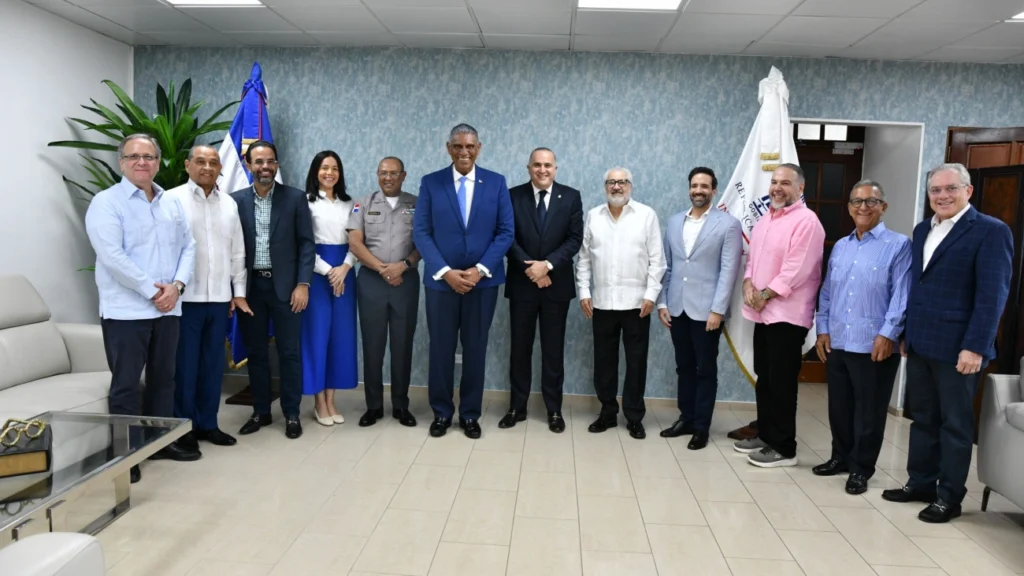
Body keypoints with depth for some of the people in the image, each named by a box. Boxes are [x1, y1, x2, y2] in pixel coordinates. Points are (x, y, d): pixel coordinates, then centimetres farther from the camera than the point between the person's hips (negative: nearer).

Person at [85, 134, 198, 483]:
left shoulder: (172, 203, 13)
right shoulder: (106, 202, -6)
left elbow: (188, 247, 9)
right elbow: (112, 256, -16)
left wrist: (176, 285, -7)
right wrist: (152, 290, -16)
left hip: (167, 308, 6)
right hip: (125, 309, -6)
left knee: (163, 378, 14)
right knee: (126, 384, 1)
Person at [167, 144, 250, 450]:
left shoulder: (229, 204, 11)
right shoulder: (172, 199, -3)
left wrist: (239, 292, 10)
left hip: (219, 297, 5)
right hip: (185, 297, -4)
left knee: (213, 364, 11)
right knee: (185, 365, 3)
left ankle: (207, 423, 23)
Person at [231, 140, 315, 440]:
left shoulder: (295, 198, 0)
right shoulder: (236, 200, 5)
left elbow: (307, 243, -2)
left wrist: (303, 284, -10)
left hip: (285, 285, -2)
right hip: (250, 286, 2)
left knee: (289, 352, 3)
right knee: (256, 352, 10)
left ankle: (292, 414, 14)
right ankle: (260, 411, 23)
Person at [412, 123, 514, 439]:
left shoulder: (496, 182, 2)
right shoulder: (430, 183, 1)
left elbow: (506, 232, -1)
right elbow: (421, 233, -3)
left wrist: (480, 269, -12)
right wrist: (445, 272, -14)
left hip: (483, 280, 0)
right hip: (441, 280, 0)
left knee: (475, 350, 9)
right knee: (441, 349, 7)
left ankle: (470, 414, 23)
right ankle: (441, 412, 23)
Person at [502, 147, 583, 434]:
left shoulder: (571, 197, 1)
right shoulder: (513, 196, 1)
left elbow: (575, 238, -5)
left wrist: (547, 265, -15)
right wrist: (531, 268, -14)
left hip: (557, 284, 0)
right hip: (521, 283, 0)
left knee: (553, 349, 7)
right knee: (520, 347, 8)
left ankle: (554, 410, 18)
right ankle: (517, 407, 20)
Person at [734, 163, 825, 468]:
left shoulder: (806, 221, -12)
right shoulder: (764, 221, 16)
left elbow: (795, 270, -19)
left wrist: (765, 295, -13)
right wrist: (748, 285, -3)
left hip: (787, 315, -8)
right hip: (762, 313, 8)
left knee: (781, 383, -2)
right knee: (764, 379, 15)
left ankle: (783, 447, 9)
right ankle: (765, 435, 27)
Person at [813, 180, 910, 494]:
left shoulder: (898, 245, -4)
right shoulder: (839, 247, 14)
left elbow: (901, 295, -10)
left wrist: (888, 334, -16)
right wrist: (822, 329, 8)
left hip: (874, 345, -5)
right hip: (837, 342, 6)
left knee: (869, 411, 5)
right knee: (839, 406, 15)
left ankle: (860, 468, 18)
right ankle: (840, 457, 30)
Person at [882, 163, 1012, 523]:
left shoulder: (991, 231, -9)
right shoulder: (922, 230, 13)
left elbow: (993, 294, -15)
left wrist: (975, 347, -20)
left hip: (958, 348, -6)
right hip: (920, 344, 7)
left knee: (955, 424, 6)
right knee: (922, 419, 15)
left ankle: (949, 497, 17)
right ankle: (920, 483, 27)